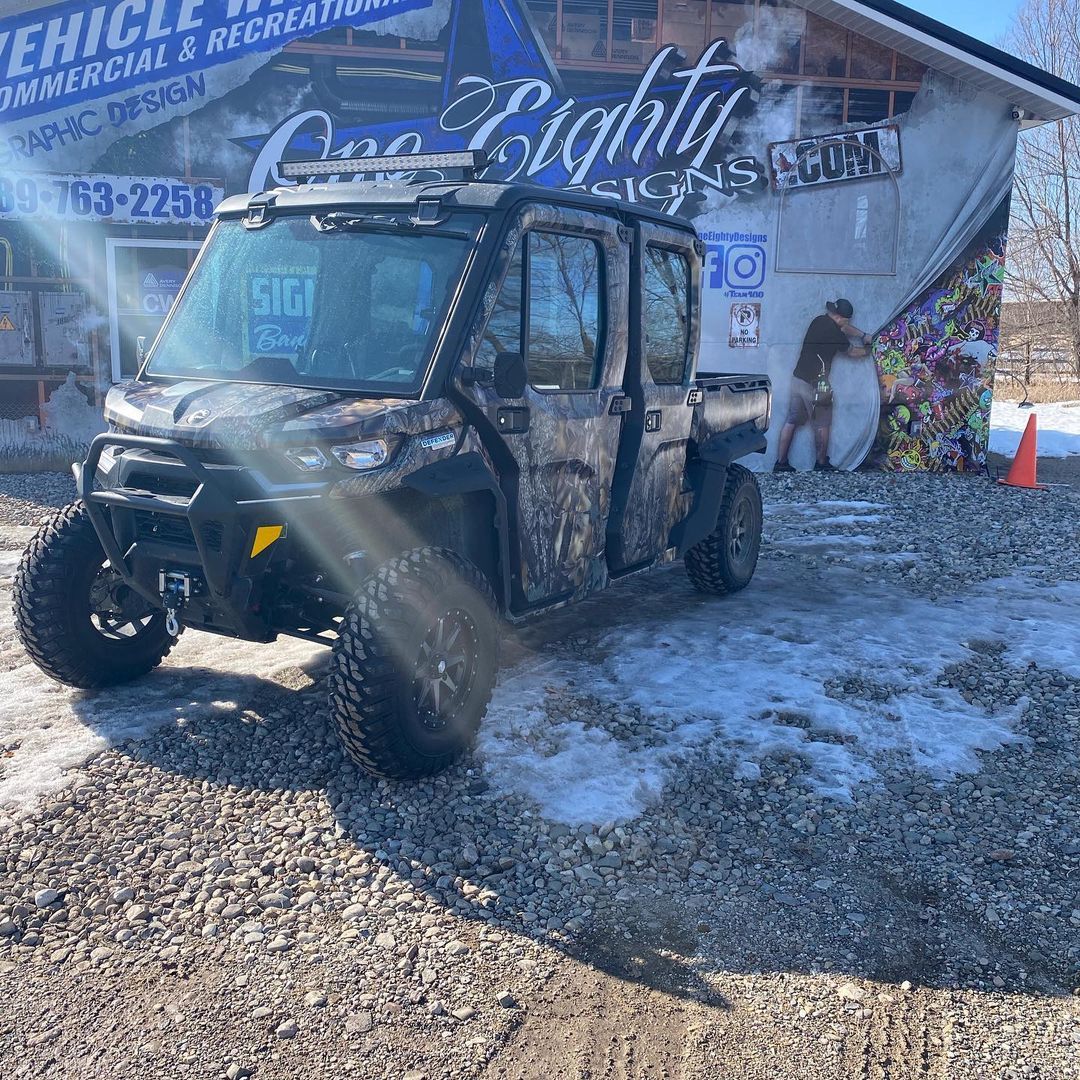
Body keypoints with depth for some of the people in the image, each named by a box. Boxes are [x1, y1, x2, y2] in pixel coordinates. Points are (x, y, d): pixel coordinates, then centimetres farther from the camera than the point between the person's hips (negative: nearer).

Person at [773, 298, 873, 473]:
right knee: (822, 425, 8)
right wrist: (867, 351, 22)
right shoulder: (834, 332, -14)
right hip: (815, 385, -7)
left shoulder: (819, 320, 8)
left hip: (797, 379, 8)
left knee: (791, 422, 10)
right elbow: (852, 352, 4)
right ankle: (822, 463, 18)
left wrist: (863, 335, 22)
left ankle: (781, 462, 10)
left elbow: (844, 328, 26)